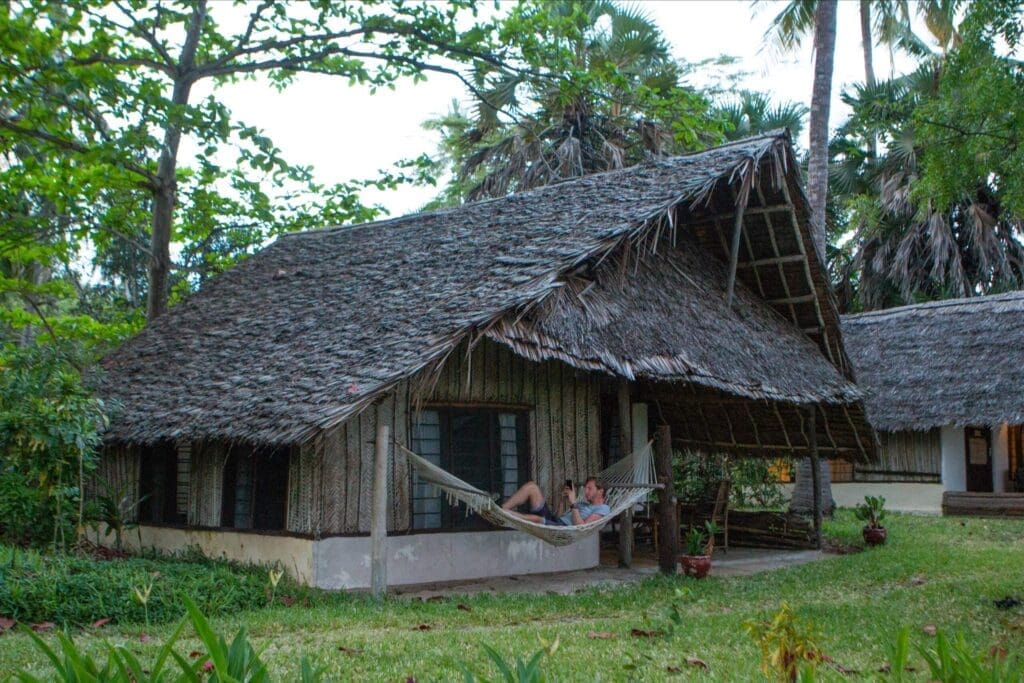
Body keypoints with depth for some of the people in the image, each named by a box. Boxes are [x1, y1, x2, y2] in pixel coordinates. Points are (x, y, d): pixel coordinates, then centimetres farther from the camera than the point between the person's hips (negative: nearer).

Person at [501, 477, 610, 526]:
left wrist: (573, 503, -13)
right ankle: (503, 508, -16)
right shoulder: (585, 502, 28)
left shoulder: (603, 509, 1)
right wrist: (564, 498, 13)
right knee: (531, 486, -2)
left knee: (535, 518, -39)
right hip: (554, 520, 9)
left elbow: (581, 527, -14)